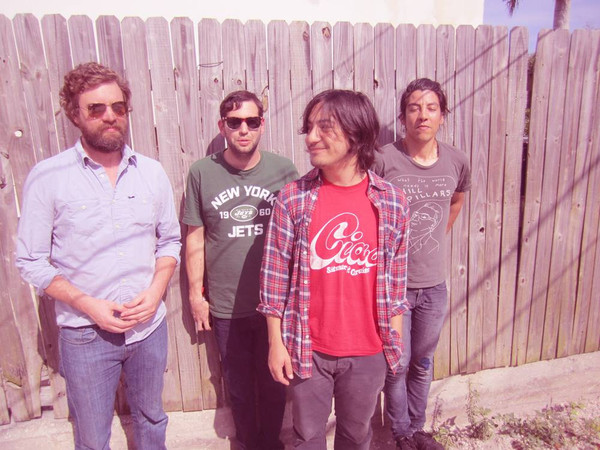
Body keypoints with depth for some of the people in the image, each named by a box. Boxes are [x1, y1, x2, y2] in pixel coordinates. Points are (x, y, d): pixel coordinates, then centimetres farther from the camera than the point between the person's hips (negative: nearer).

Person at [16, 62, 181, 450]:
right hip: (85, 334, -2)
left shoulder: (152, 172, -1)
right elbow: (31, 261, -6)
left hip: (150, 327, 3)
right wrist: (87, 304, -16)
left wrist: (156, 290, -10)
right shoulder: (47, 177, -10)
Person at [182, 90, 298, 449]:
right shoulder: (202, 173, -5)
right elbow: (195, 237, 1)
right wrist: (196, 293, 3)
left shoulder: (284, 170, -6)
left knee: (273, 382, 18)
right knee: (239, 385, 19)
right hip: (225, 305, 1)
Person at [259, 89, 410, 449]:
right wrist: (276, 342, -3)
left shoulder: (391, 201, -6)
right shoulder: (293, 199, -10)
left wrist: (395, 341, 5)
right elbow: (275, 275, -5)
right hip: (308, 350, -1)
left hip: (368, 351, 1)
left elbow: (396, 279, 1)